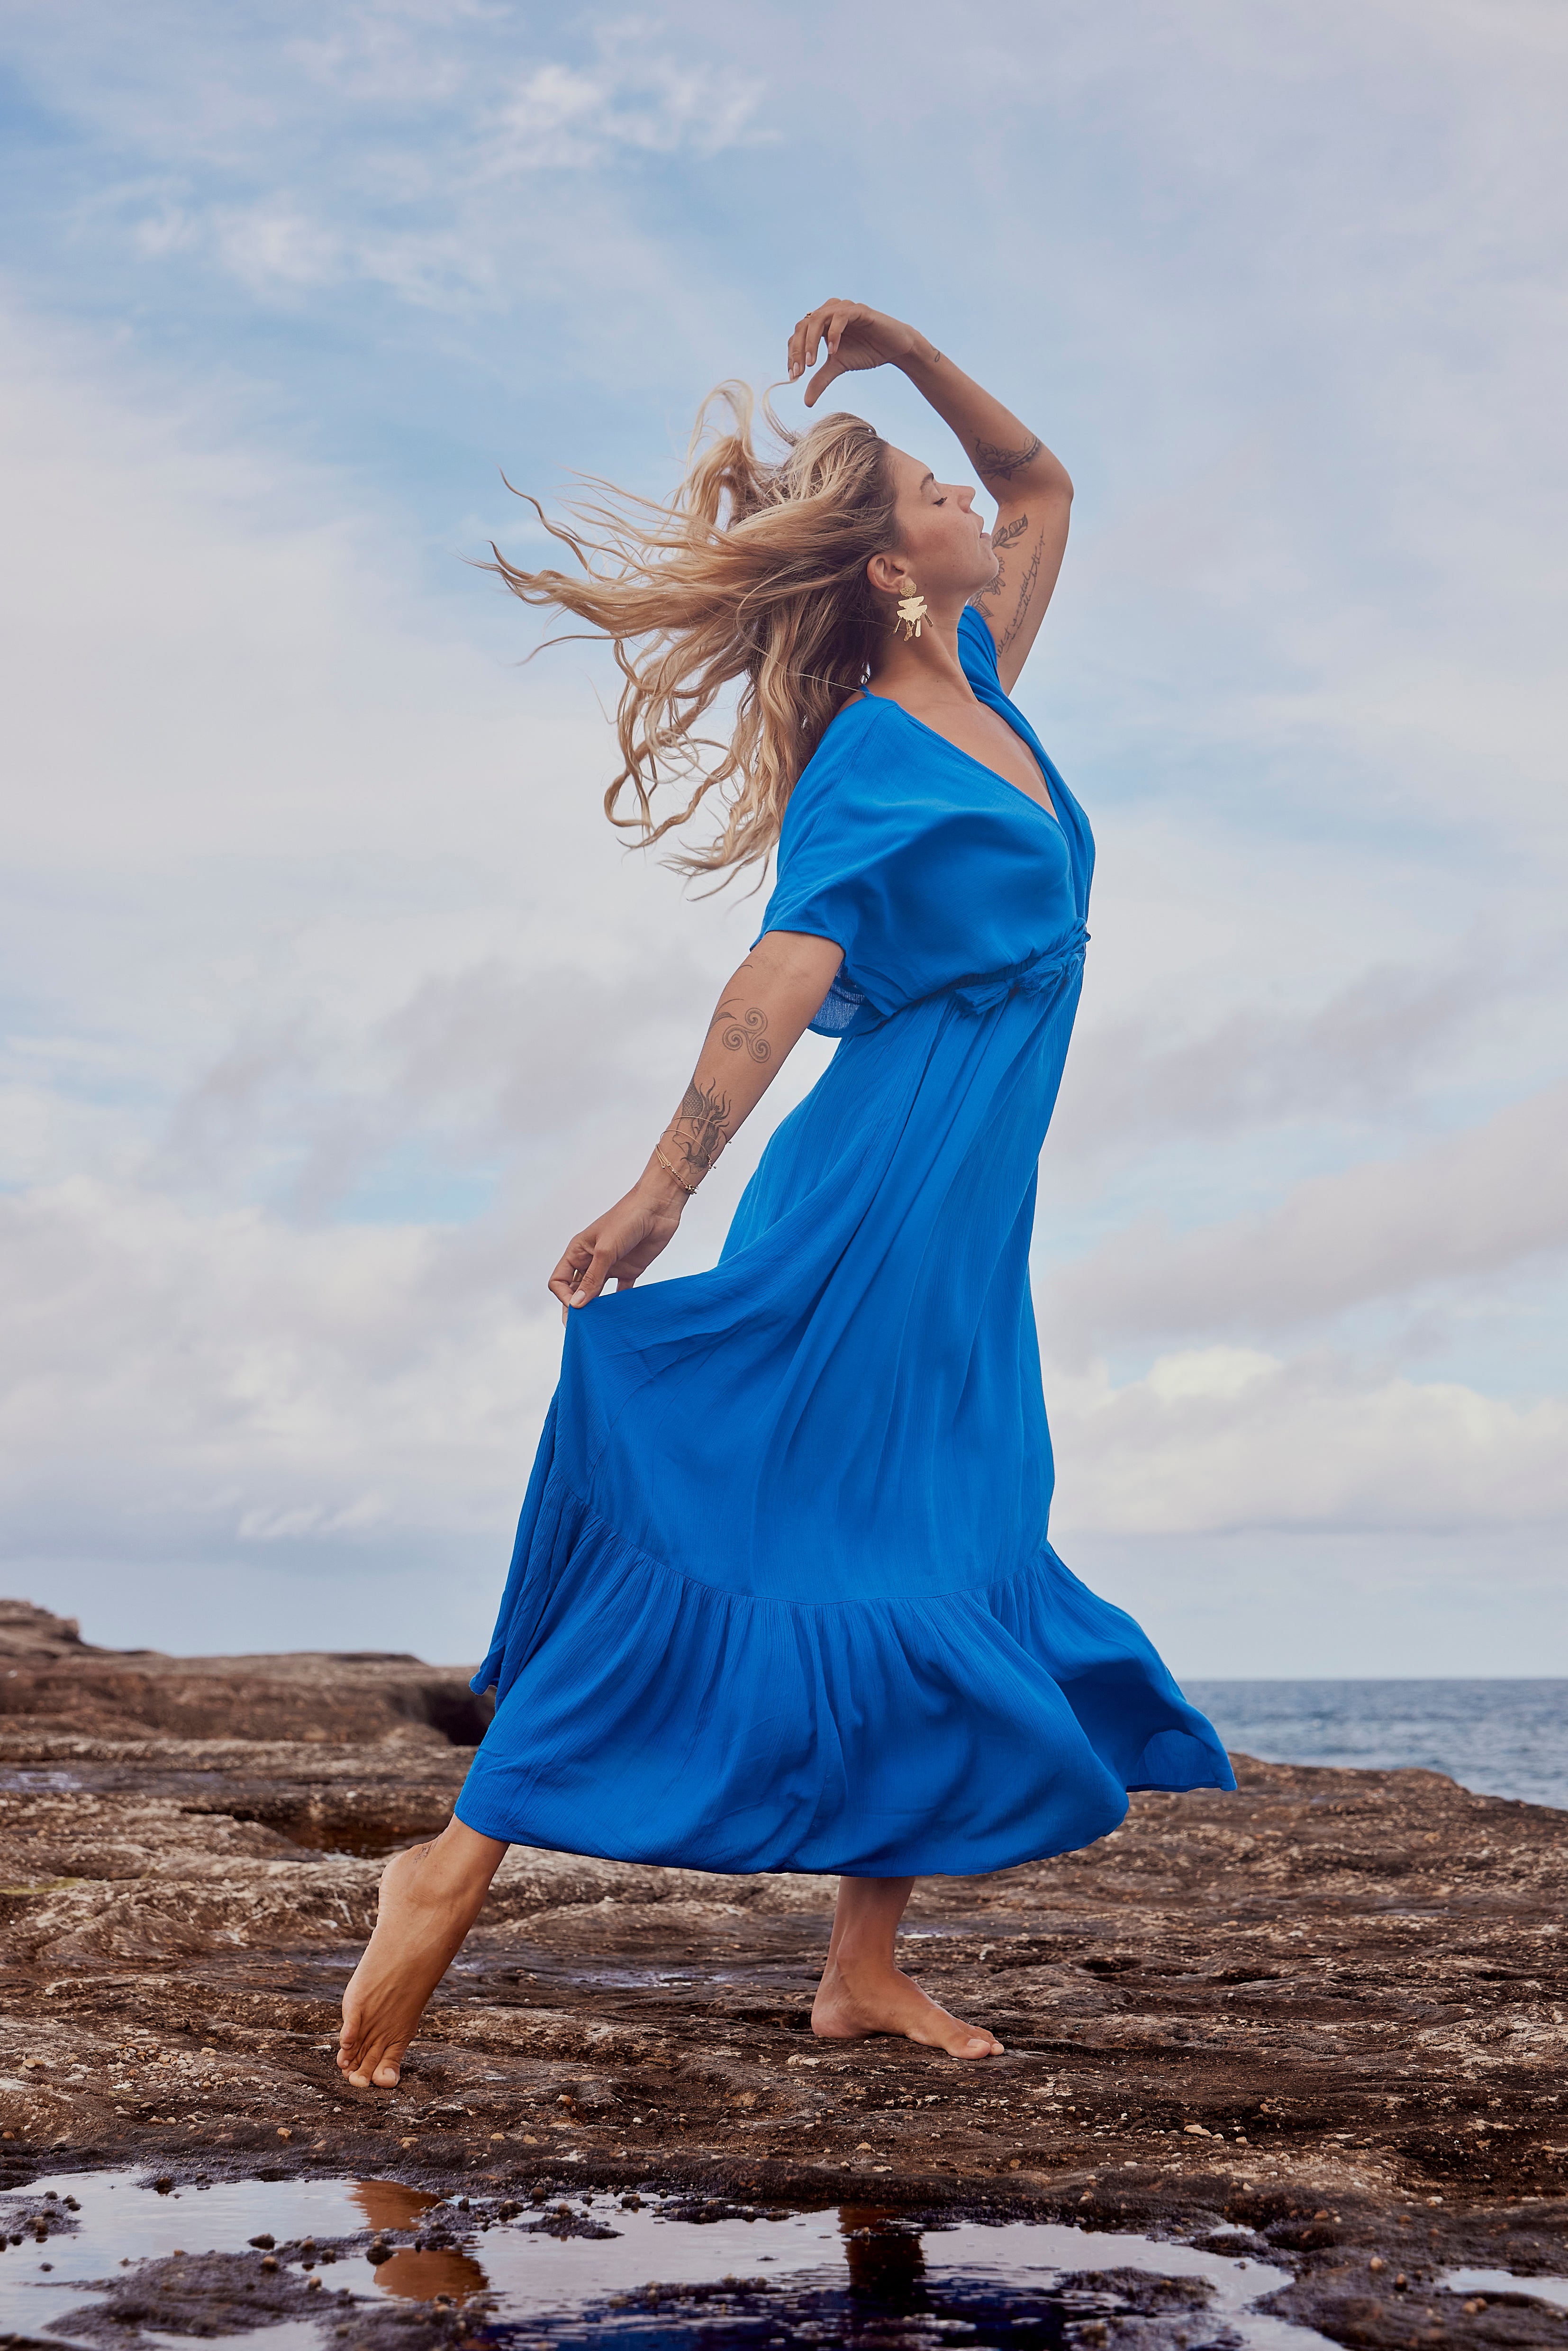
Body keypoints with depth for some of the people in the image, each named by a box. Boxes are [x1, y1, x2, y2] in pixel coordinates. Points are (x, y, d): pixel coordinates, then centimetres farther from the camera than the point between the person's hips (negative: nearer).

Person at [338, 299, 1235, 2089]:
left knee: (951, 1580, 7)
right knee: (720, 1534, -10)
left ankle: (865, 1970, 12)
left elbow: (1041, 484, 27)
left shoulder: (976, 686, 15)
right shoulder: (872, 757, -9)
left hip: (966, 1227, 9)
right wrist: (664, 1184, -28)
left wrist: (910, 353, 15)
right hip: (880, 1196, -9)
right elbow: (787, 974, -20)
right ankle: (458, 1866, -4)